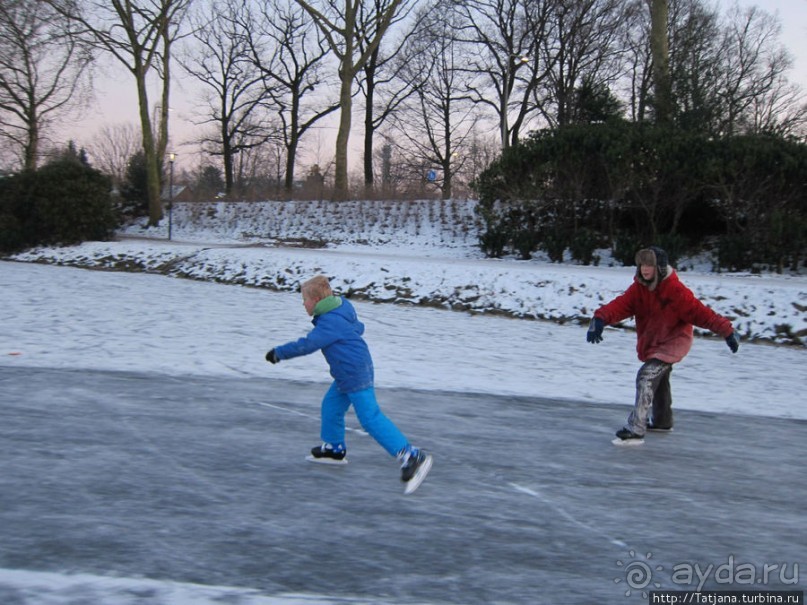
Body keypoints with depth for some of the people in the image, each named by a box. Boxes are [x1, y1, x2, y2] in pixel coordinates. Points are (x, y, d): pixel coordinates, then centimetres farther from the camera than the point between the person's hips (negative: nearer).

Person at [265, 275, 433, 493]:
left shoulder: (330, 323, -19)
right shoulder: (341, 307, 11)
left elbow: (307, 345, -22)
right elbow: (358, 327, 27)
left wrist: (278, 353, -12)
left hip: (355, 375, -11)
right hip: (348, 374, 11)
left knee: (371, 418, -14)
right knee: (331, 405, 21)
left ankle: (412, 456, -19)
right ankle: (334, 448, 38)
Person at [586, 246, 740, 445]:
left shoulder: (676, 290, -24)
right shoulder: (638, 288, -8)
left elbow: (700, 312, -24)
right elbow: (620, 305, -20)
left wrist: (727, 331, -29)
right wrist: (600, 319, -40)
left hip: (675, 340, -8)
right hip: (651, 342, 8)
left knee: (647, 376, -26)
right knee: (659, 379, 27)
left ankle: (635, 430, -27)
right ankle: (662, 421, 53)